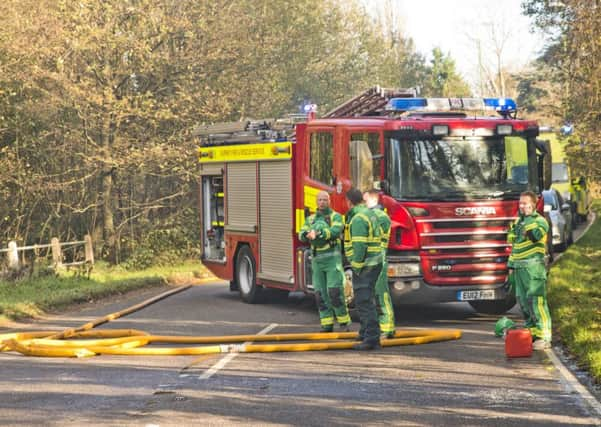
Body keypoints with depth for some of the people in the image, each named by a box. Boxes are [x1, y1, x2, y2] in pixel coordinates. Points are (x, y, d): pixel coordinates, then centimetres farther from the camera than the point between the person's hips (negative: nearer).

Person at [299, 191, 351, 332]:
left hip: (332, 258, -5)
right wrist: (308, 235, -24)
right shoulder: (311, 219, 15)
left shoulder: (335, 216, 1)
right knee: (320, 293, 2)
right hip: (317, 260, 5)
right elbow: (302, 234, 0)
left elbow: (335, 231, -19)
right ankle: (327, 324, 7)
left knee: (335, 291, -12)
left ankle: (344, 321, -1)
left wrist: (318, 233, -31)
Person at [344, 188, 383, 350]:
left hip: (364, 265, -10)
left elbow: (359, 245, -22)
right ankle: (365, 332, 33)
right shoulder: (370, 213, 15)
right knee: (362, 299, 22)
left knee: (364, 301, -10)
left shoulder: (358, 218, -16)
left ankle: (372, 339, -13)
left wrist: (357, 266, -19)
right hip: (374, 262, 10)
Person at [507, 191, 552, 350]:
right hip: (519, 268, 8)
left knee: (536, 301, -13)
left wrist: (530, 214, -19)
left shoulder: (539, 221, -3)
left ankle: (543, 337, -14)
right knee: (523, 302, 10)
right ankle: (532, 332, 18)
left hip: (533, 267, -8)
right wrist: (511, 266, 21)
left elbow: (537, 235, -24)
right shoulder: (518, 222, 19)